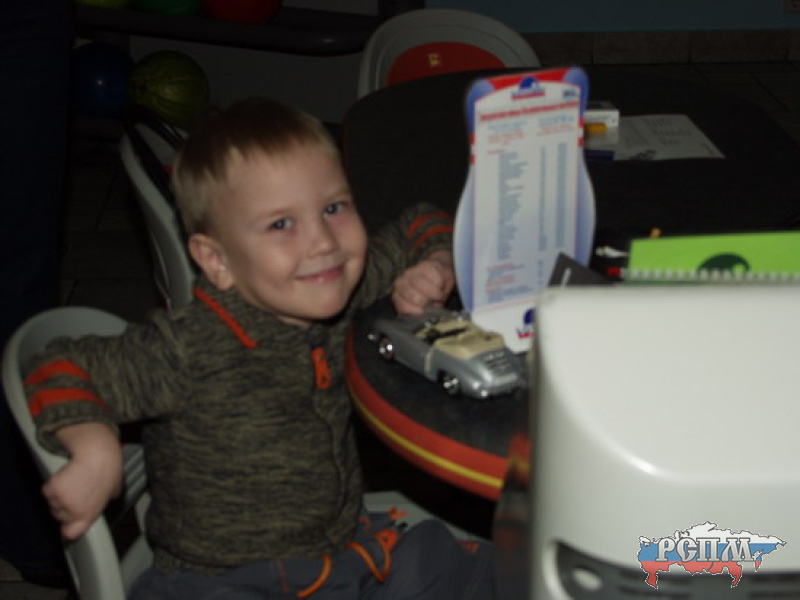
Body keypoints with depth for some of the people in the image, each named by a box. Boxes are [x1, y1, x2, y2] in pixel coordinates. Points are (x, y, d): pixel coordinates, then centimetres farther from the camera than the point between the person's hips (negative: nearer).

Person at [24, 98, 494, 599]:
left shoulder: (343, 295, -4)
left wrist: (435, 268, -8)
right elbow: (62, 370, -17)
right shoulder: (190, 352, -22)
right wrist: (96, 449, -34)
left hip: (350, 552, 6)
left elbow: (421, 228, 14)